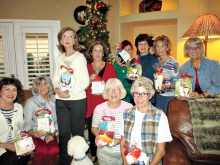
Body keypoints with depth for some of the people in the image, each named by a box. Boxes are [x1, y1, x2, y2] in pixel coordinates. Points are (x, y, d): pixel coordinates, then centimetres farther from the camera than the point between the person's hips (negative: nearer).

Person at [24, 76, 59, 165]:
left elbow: (57, 121, 8)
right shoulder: (31, 102, -5)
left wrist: (52, 134, -3)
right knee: (43, 150, -30)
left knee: (55, 150, -26)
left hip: (50, 134, 3)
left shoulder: (54, 100, 4)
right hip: (35, 135, -2)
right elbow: (27, 124, -3)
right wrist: (33, 134, -21)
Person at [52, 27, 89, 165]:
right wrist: (57, 88, -6)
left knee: (77, 133, 4)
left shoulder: (80, 57, -2)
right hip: (61, 100, 5)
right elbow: (56, 78, 15)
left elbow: (85, 81, -9)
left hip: (77, 100, -5)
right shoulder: (60, 58, 14)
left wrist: (70, 93, -14)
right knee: (63, 133, 10)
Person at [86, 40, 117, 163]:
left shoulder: (110, 67, 4)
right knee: (92, 130, 7)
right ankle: (93, 154, 26)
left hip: (105, 103, -2)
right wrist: (89, 80, -8)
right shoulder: (87, 67, 10)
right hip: (90, 104, 2)